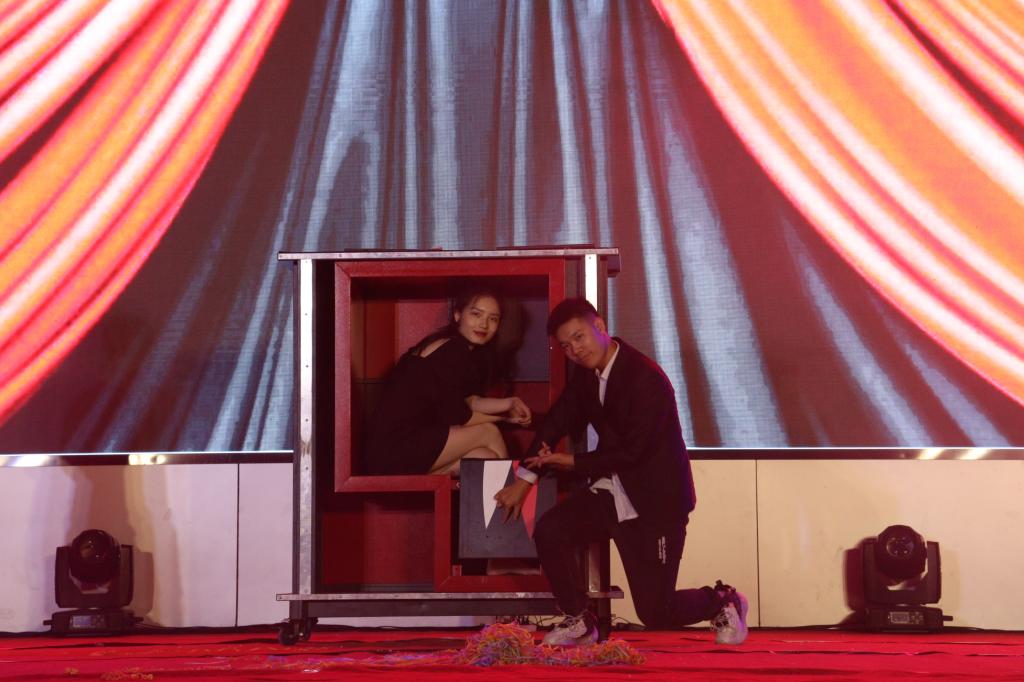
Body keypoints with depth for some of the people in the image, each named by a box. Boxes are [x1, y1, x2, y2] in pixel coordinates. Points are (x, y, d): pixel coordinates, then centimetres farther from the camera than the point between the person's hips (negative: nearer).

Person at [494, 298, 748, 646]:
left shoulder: (646, 379, -22)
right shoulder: (587, 373, 4)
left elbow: (632, 451, -22)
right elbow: (557, 421, 10)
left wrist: (574, 462, -15)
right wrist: (524, 480, 5)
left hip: (654, 501, -7)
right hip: (610, 492, 7)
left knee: (655, 613, -4)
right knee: (550, 531, -19)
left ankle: (723, 602, 28)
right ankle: (579, 622, 2)